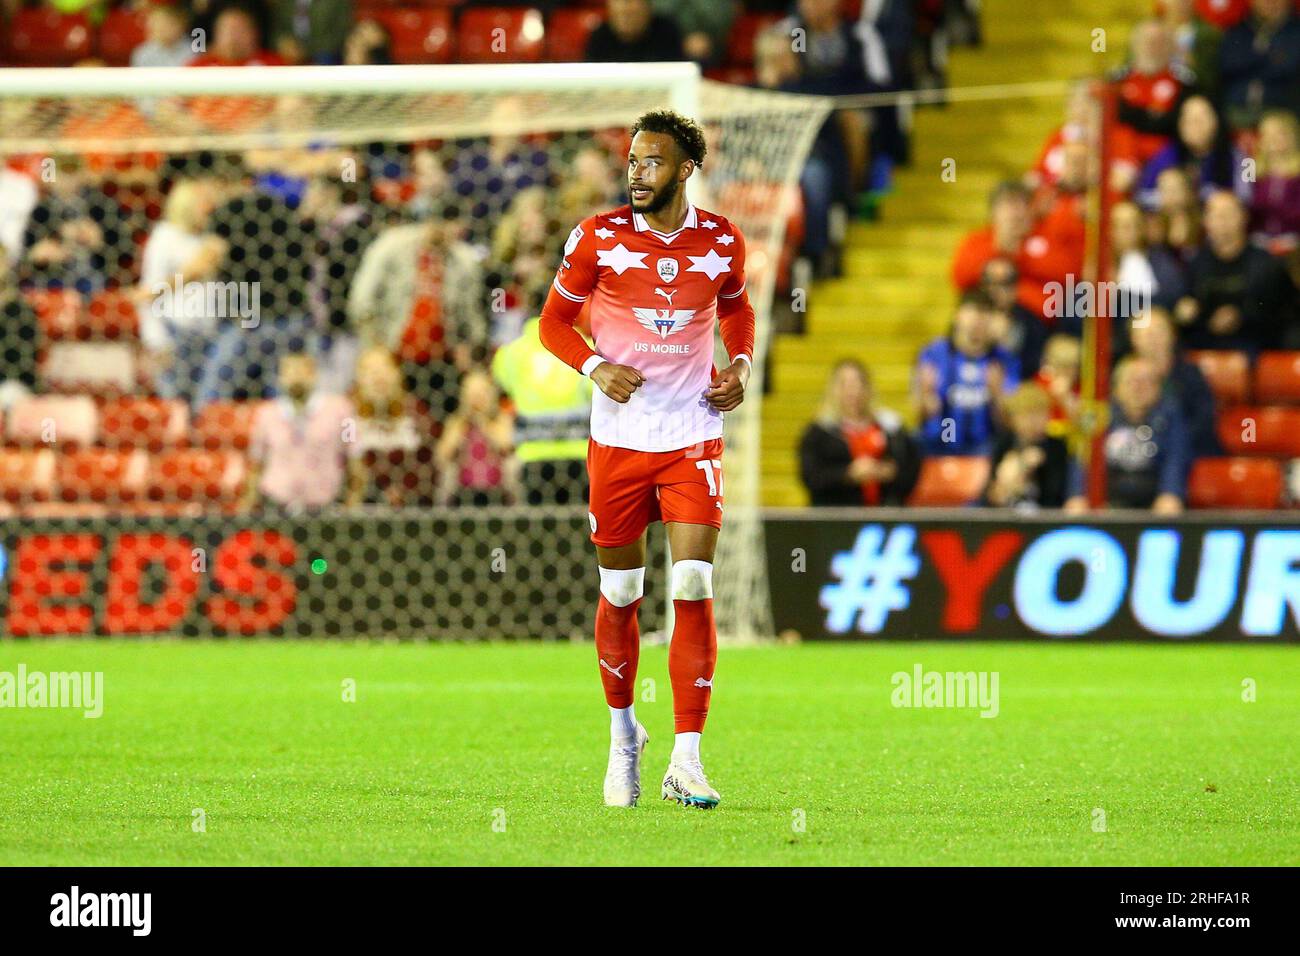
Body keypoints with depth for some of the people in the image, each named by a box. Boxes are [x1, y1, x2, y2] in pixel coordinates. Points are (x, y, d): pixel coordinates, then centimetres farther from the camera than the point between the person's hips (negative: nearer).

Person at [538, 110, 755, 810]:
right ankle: (622, 734, 30)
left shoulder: (722, 243, 1)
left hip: (693, 435, 0)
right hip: (618, 436, 0)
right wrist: (596, 366, -13)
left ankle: (685, 761, -9)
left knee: (694, 589, -10)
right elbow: (555, 321, 5)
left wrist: (741, 364, 2)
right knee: (620, 597, 7)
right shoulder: (597, 238, -4)